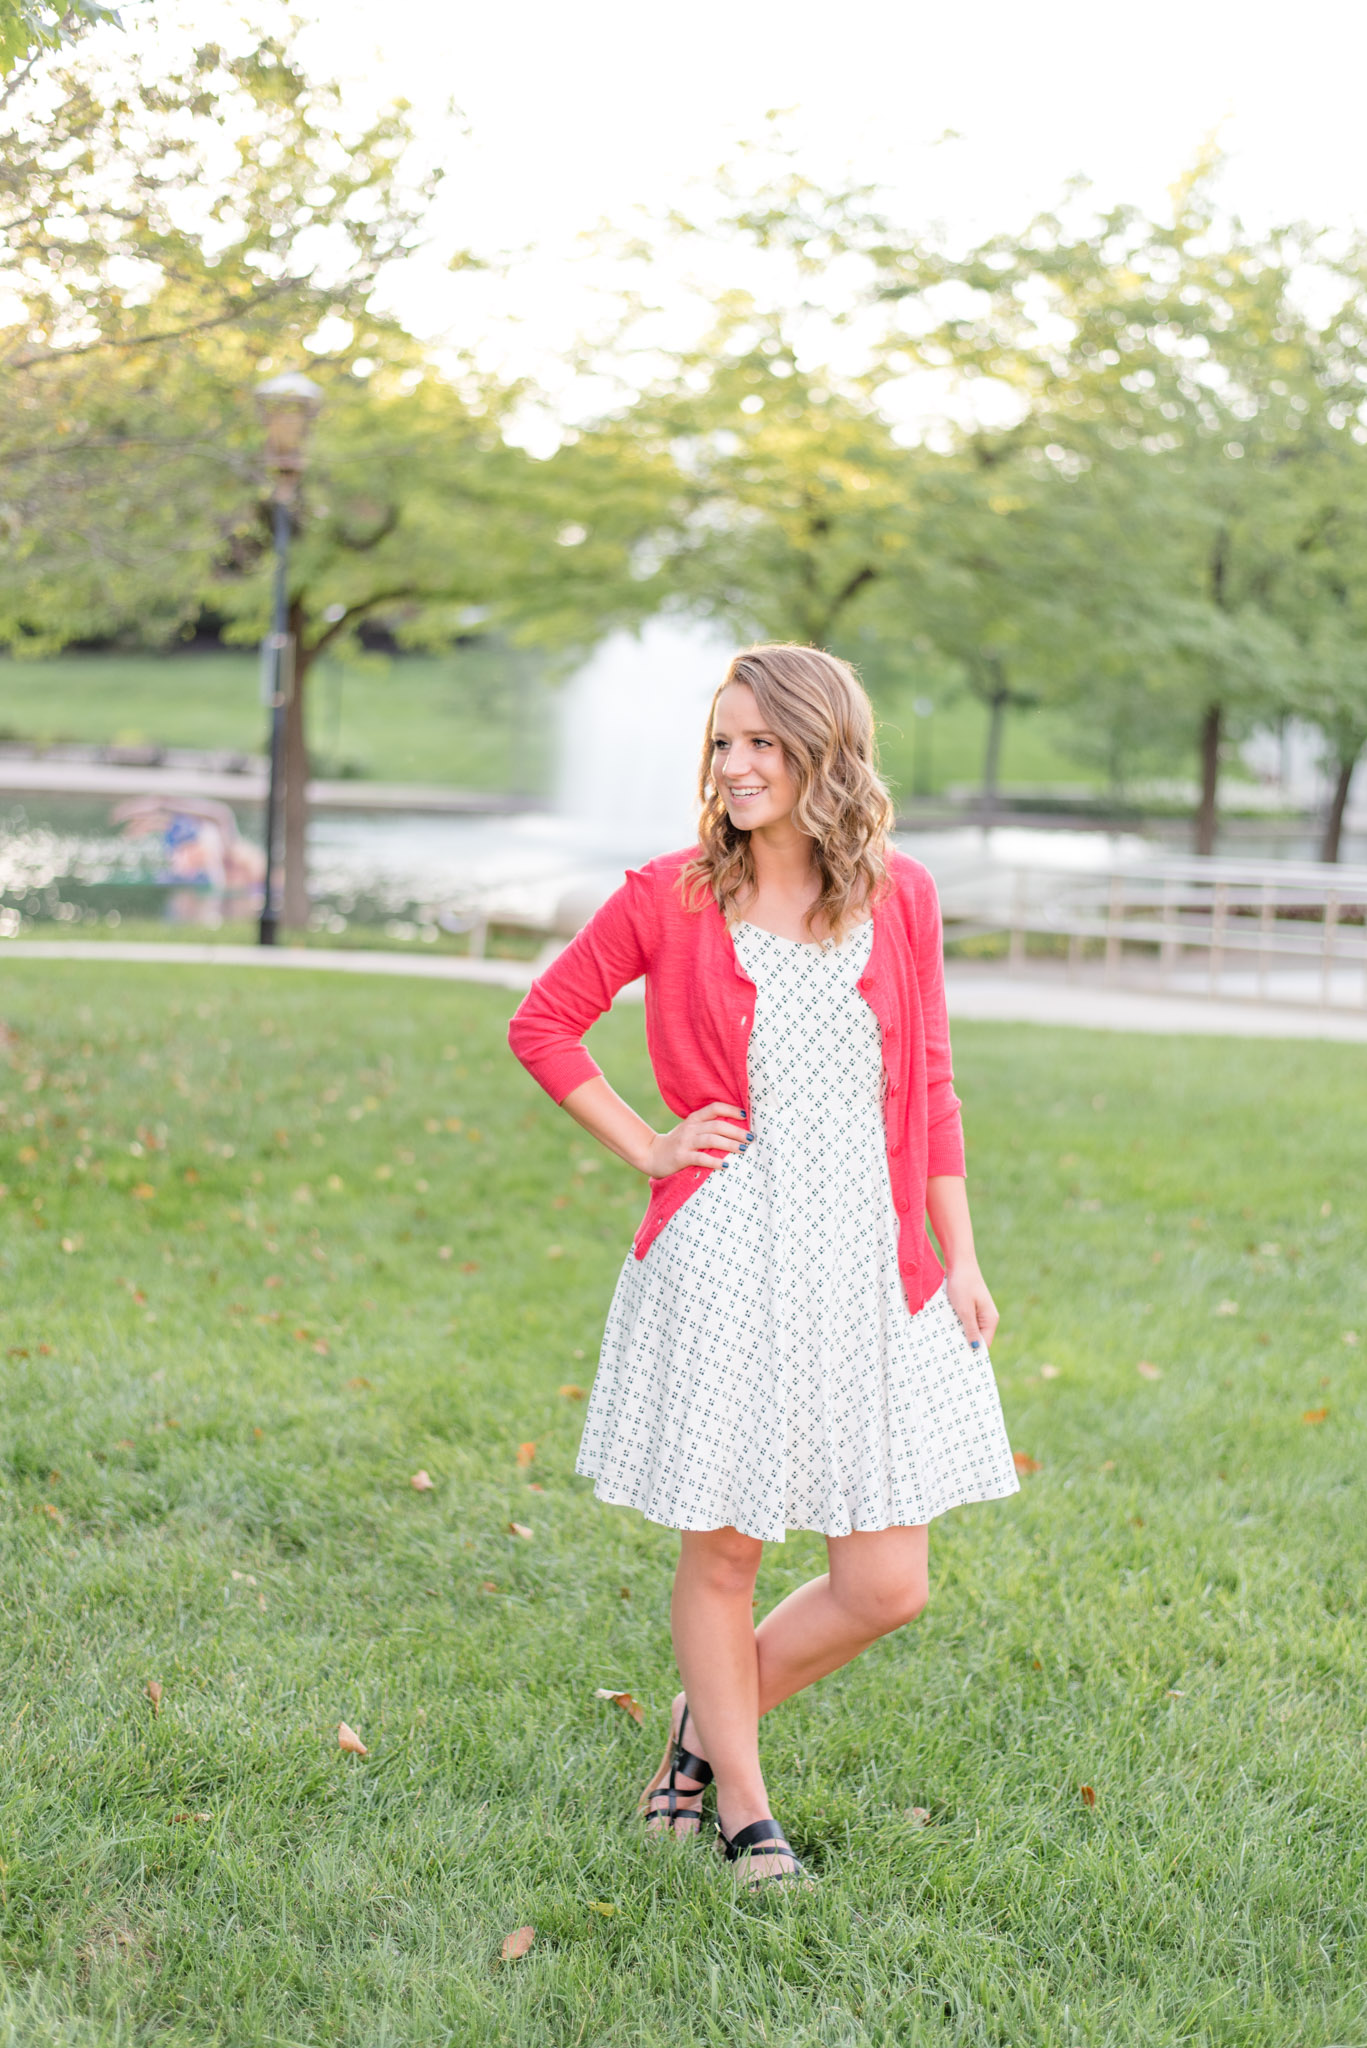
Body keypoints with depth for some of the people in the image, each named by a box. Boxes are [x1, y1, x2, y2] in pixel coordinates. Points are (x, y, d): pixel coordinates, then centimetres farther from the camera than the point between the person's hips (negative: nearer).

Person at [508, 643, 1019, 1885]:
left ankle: (712, 1724, 28)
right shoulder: (670, 899, -1)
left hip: (868, 1265, 2)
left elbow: (930, 1088, 12)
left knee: (886, 1586, 2)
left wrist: (959, 1258, 9)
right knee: (723, 1548, 6)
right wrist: (645, 1146, 1)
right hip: (722, 1260, -2)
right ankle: (741, 1806, 27)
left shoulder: (900, 899, 5)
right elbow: (543, 1023, 10)